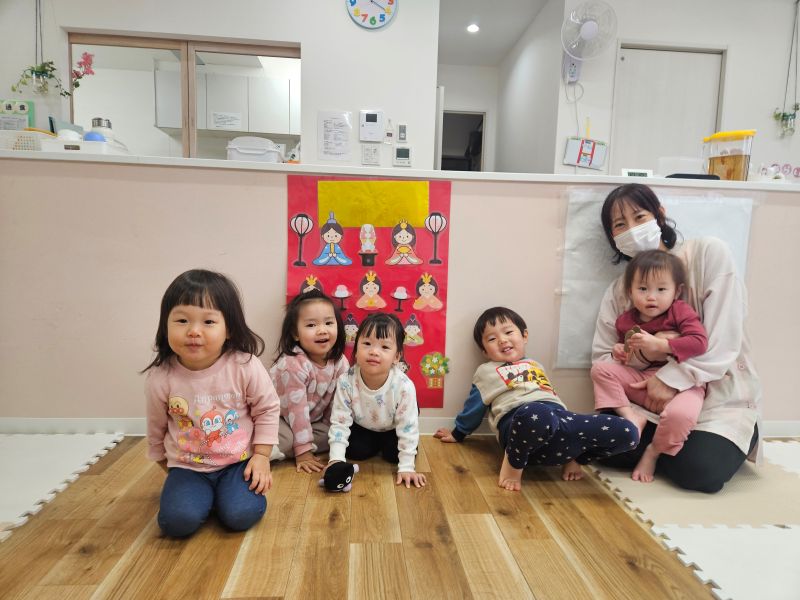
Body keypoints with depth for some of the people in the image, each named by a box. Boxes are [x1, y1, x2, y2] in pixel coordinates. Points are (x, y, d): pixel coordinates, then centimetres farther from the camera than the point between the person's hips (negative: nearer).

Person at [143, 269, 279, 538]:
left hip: (239, 461, -1)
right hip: (187, 467, 1)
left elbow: (267, 409, -4)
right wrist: (168, 466, 16)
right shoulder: (160, 377, -14)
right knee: (178, 521, -20)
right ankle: (203, 493, 13)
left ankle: (222, 491, 14)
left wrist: (261, 456, -7)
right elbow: (157, 427, 5)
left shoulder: (245, 366, -20)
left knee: (241, 515, -19)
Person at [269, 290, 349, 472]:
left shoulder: (340, 362, -14)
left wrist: (332, 430, -3)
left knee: (333, 434, -17)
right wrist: (303, 452, -24)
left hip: (313, 419, 7)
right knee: (284, 440, -34)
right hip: (278, 417, -7)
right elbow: (296, 409, -28)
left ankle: (276, 452, -12)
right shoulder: (293, 365, -31)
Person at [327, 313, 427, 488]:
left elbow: (408, 427, -26)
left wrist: (406, 467, -27)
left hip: (392, 429, -1)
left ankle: (384, 446, 15)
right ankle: (376, 446, 15)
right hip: (362, 427, 2)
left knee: (394, 453, -20)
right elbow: (340, 422, -22)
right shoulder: (346, 382, -32)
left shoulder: (404, 386, -36)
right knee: (355, 450, -18)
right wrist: (336, 459, -29)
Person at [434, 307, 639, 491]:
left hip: (560, 417, 5)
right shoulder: (486, 371, 23)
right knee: (539, 414, -46)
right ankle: (514, 462, -16)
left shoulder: (535, 365, 36)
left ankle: (573, 456, 4)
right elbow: (474, 407, 28)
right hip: (518, 419, -5)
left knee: (627, 431, -15)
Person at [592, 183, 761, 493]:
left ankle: (739, 438, 10)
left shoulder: (708, 254, -9)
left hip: (721, 394, -3)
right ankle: (684, 444, 7)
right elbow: (602, 357, -2)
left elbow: (723, 340, -16)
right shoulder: (617, 291, 4)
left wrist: (671, 379, -23)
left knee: (698, 471, -25)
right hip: (654, 397, 3)